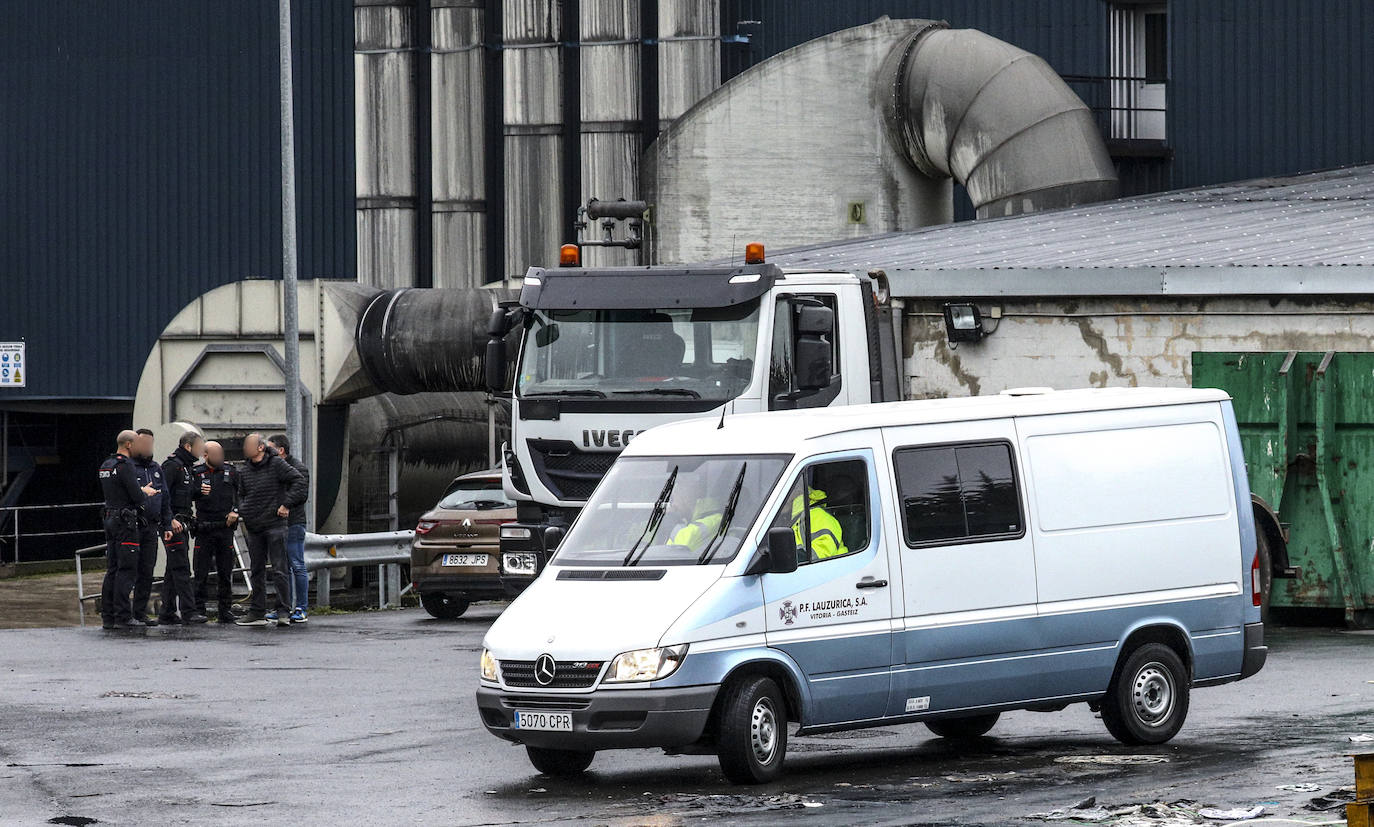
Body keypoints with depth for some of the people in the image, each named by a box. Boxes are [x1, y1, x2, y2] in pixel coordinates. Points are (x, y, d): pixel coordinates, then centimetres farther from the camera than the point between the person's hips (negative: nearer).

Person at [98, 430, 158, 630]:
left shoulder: (105, 465, 14)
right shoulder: (125, 465, -15)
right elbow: (137, 497, -19)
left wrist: (141, 491, 21)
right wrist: (145, 494, 4)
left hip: (109, 519, 9)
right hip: (125, 522, -9)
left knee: (112, 570, 11)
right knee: (127, 570, -7)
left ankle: (108, 616, 10)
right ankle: (122, 617, -10)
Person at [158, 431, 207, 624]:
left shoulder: (186, 467, 19)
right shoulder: (172, 465, -11)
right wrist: (170, 520, -24)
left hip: (182, 524, 10)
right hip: (173, 525, -10)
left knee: (173, 570, 11)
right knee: (181, 568, -12)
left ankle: (167, 613, 14)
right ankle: (188, 612, -16)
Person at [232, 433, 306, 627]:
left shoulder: (277, 464, -7)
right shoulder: (244, 471, 11)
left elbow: (299, 481, -10)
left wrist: (287, 504, -13)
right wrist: (237, 511, 3)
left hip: (275, 525, -6)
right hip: (254, 528, 6)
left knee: (279, 570, -7)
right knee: (256, 571, 9)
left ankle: (284, 612, -5)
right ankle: (257, 613, 14)